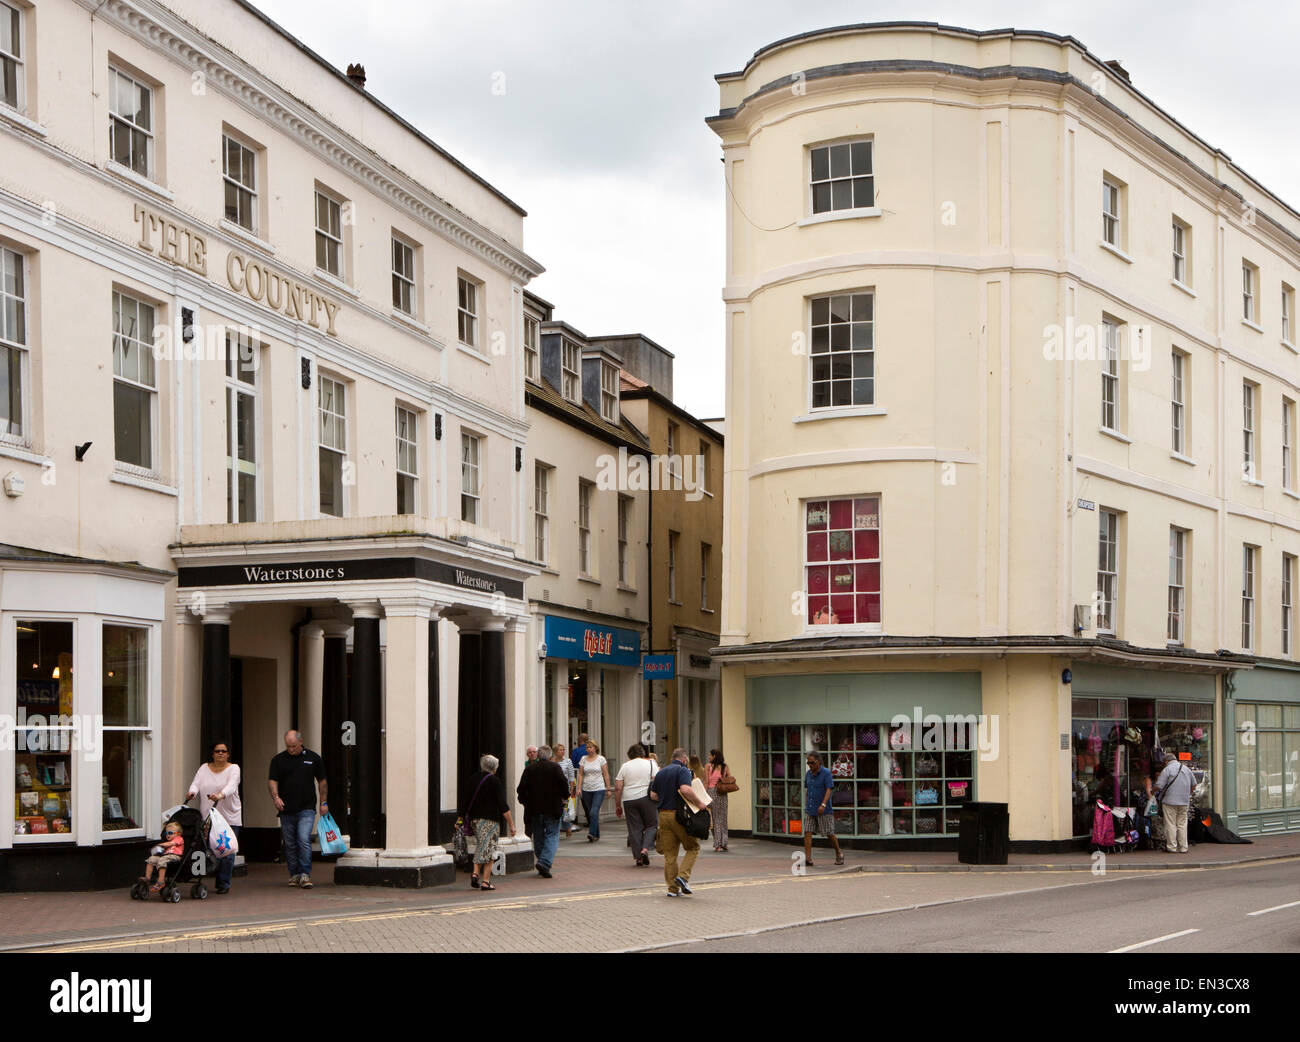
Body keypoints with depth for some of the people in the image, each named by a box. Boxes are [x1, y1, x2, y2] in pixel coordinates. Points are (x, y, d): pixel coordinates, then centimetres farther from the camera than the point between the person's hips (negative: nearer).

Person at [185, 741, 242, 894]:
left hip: (230, 818, -3)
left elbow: (231, 786, -15)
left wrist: (221, 795, -35)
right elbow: (196, 783, 0)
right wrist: (192, 792, -24)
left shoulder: (233, 769, 3)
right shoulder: (204, 768, 13)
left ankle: (224, 884, 0)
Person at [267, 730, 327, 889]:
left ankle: (305, 874, -13)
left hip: (306, 809, -2)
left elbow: (322, 781, 14)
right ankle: (294, 874, 18)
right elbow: (272, 780, -1)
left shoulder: (313, 758, 6)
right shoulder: (278, 760, 5)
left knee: (304, 840, -15)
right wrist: (275, 797, -20)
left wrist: (323, 802, 11)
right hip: (286, 810, 2)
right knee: (290, 844, 7)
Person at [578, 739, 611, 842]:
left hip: (599, 789, -4)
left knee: (594, 812, -18)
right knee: (589, 813, 7)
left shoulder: (601, 759, 0)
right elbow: (581, 774, 8)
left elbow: (606, 775, 2)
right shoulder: (583, 759, 8)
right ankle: (596, 835, 16)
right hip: (586, 790, 4)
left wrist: (608, 789, 0)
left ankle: (592, 833, -21)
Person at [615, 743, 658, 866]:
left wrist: (618, 805, 10)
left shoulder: (625, 766, 8)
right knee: (652, 825, 9)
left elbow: (618, 788, 4)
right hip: (647, 798, -2)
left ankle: (638, 857, 7)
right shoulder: (650, 764, 4)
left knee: (634, 828, 6)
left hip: (629, 800, 2)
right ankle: (645, 849, -10)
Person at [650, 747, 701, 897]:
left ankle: (673, 888, 8)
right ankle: (683, 876, -9)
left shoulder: (661, 772, 14)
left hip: (663, 814, 6)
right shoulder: (683, 770, -8)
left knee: (669, 854, 9)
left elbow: (653, 795, 14)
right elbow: (685, 789, -25)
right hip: (679, 814, -6)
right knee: (693, 847, 9)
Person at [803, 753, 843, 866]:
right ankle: (808, 858, -9)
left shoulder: (826, 773, -10)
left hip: (824, 810, -5)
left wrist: (823, 804, -29)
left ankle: (839, 853, 23)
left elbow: (829, 790, -18)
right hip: (810, 810, 5)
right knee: (807, 832, -7)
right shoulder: (808, 774, 9)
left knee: (830, 834, 1)